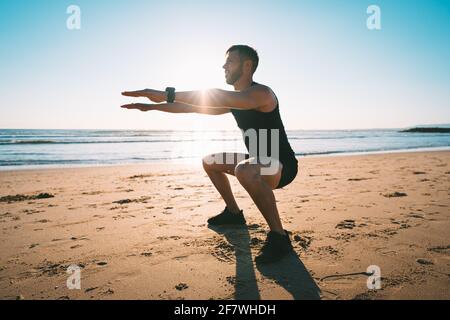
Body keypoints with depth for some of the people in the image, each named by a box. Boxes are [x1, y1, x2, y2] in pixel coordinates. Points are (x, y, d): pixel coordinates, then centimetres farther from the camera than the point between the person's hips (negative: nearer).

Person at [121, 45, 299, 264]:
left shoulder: (261, 93, -20)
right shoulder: (234, 99, 9)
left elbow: (217, 97, -36)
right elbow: (195, 107, 13)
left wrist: (167, 94, -37)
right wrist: (153, 106, 10)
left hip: (283, 166, -9)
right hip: (258, 162, 9)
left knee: (245, 170, -41)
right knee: (210, 162, 16)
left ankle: (279, 238, -28)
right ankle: (233, 213, 26)